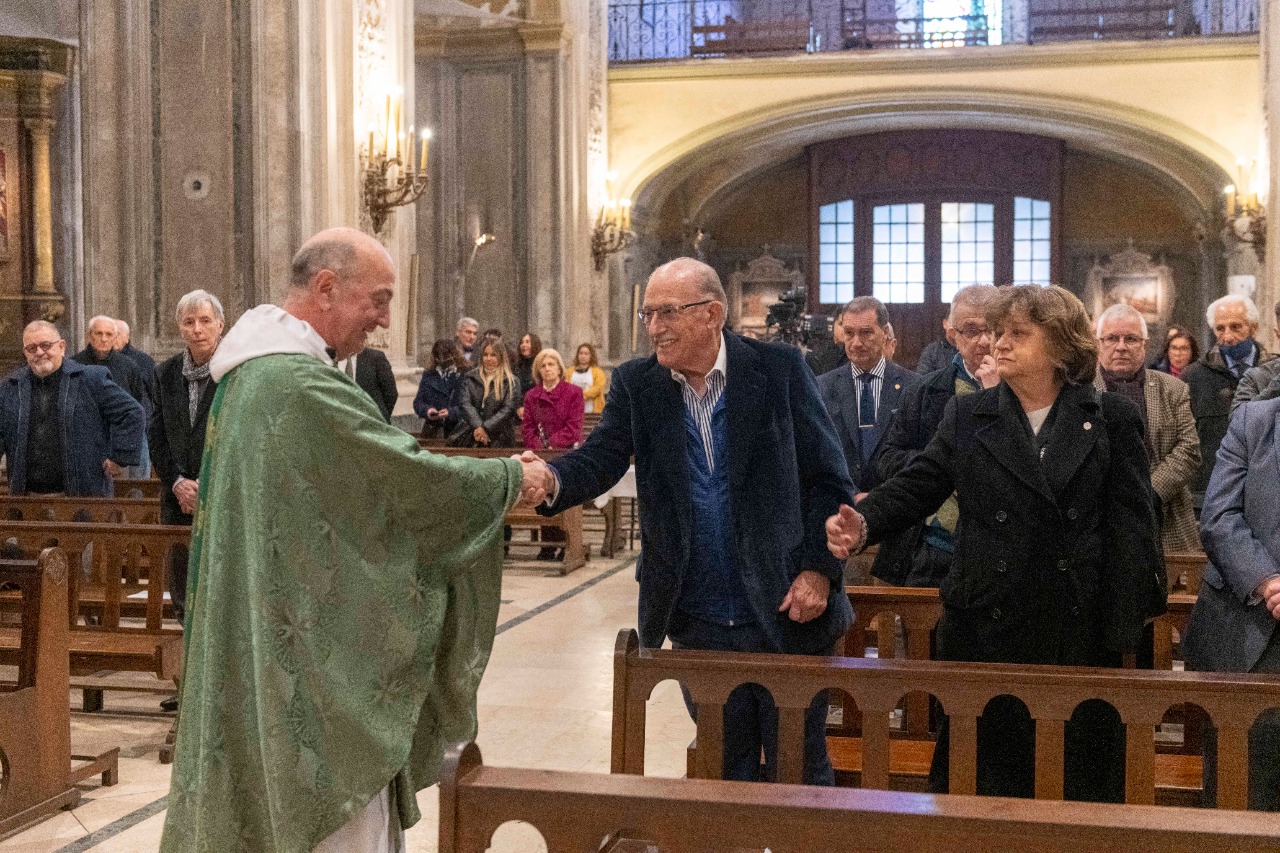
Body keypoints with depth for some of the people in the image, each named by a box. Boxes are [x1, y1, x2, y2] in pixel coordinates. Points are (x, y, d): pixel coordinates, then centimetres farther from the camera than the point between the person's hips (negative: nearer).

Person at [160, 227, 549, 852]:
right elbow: (411, 479, -20)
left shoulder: (250, 372, 10)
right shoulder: (300, 384, -23)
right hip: (312, 660, -10)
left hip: (258, 645, 10)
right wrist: (513, 478, -5)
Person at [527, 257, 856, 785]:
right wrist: (552, 479, -33)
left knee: (799, 773, 10)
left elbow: (829, 479, -3)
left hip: (788, 613, -2)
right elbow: (600, 459, -11)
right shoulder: (636, 384, 1)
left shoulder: (779, 369, -6)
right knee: (727, 772, 16)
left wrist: (819, 568, -13)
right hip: (699, 623, 2)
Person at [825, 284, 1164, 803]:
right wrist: (864, 523, -21)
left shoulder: (1112, 420, 5)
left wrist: (1124, 627, -7)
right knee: (984, 783, 8)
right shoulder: (968, 417, 9)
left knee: (1080, 787, 7)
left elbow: (1132, 525, 0)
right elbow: (916, 486, 0)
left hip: (1080, 633, -1)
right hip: (986, 628, 1)